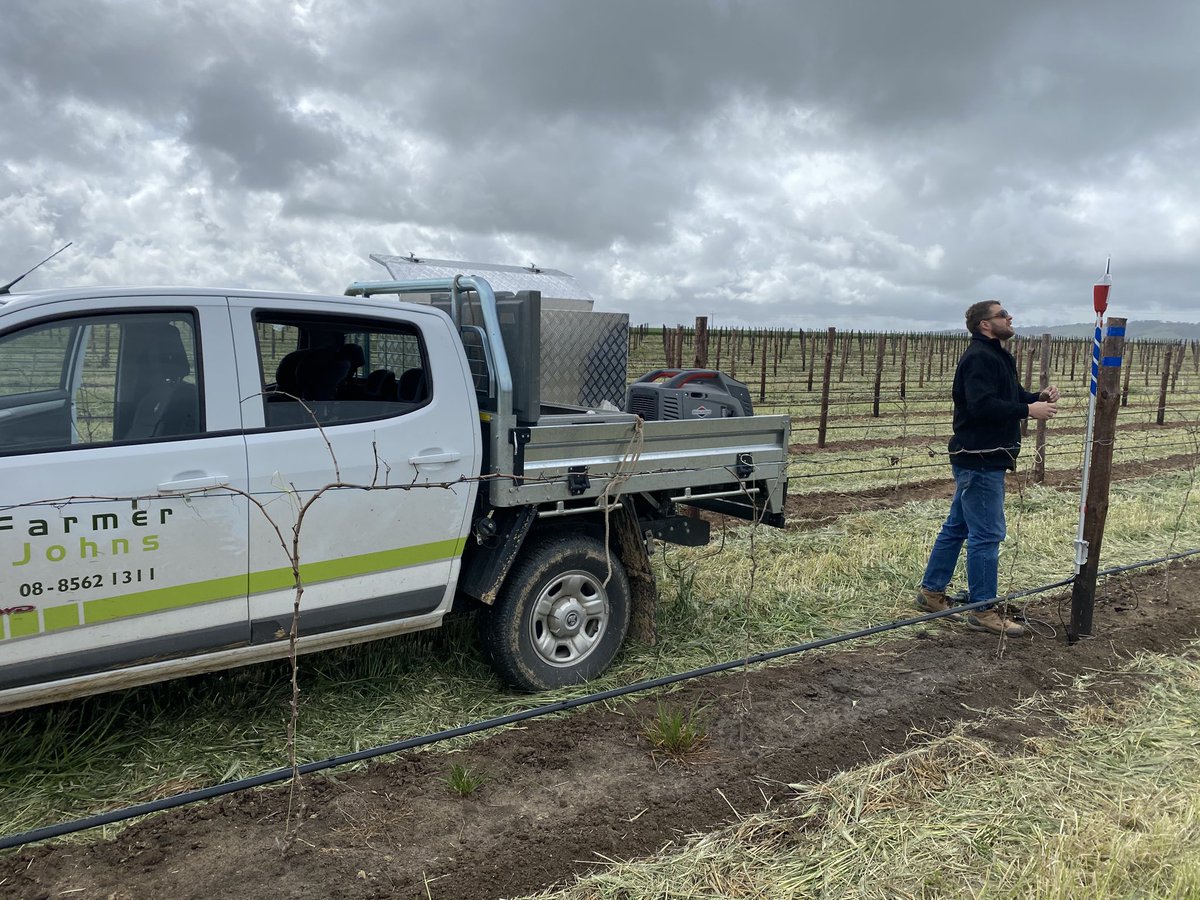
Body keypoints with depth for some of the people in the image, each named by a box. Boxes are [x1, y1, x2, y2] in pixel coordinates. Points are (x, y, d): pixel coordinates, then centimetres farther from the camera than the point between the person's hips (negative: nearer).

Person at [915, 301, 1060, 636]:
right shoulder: (979, 357, -14)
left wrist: (1039, 397, 2)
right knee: (986, 534, -6)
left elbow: (1010, 397, 21)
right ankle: (983, 611, 1)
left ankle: (931, 591, 26)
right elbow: (982, 405, -26)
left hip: (983, 459, 11)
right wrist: (1029, 410, -21)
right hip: (979, 460, -11)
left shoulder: (996, 356, 19)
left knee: (957, 527, 16)